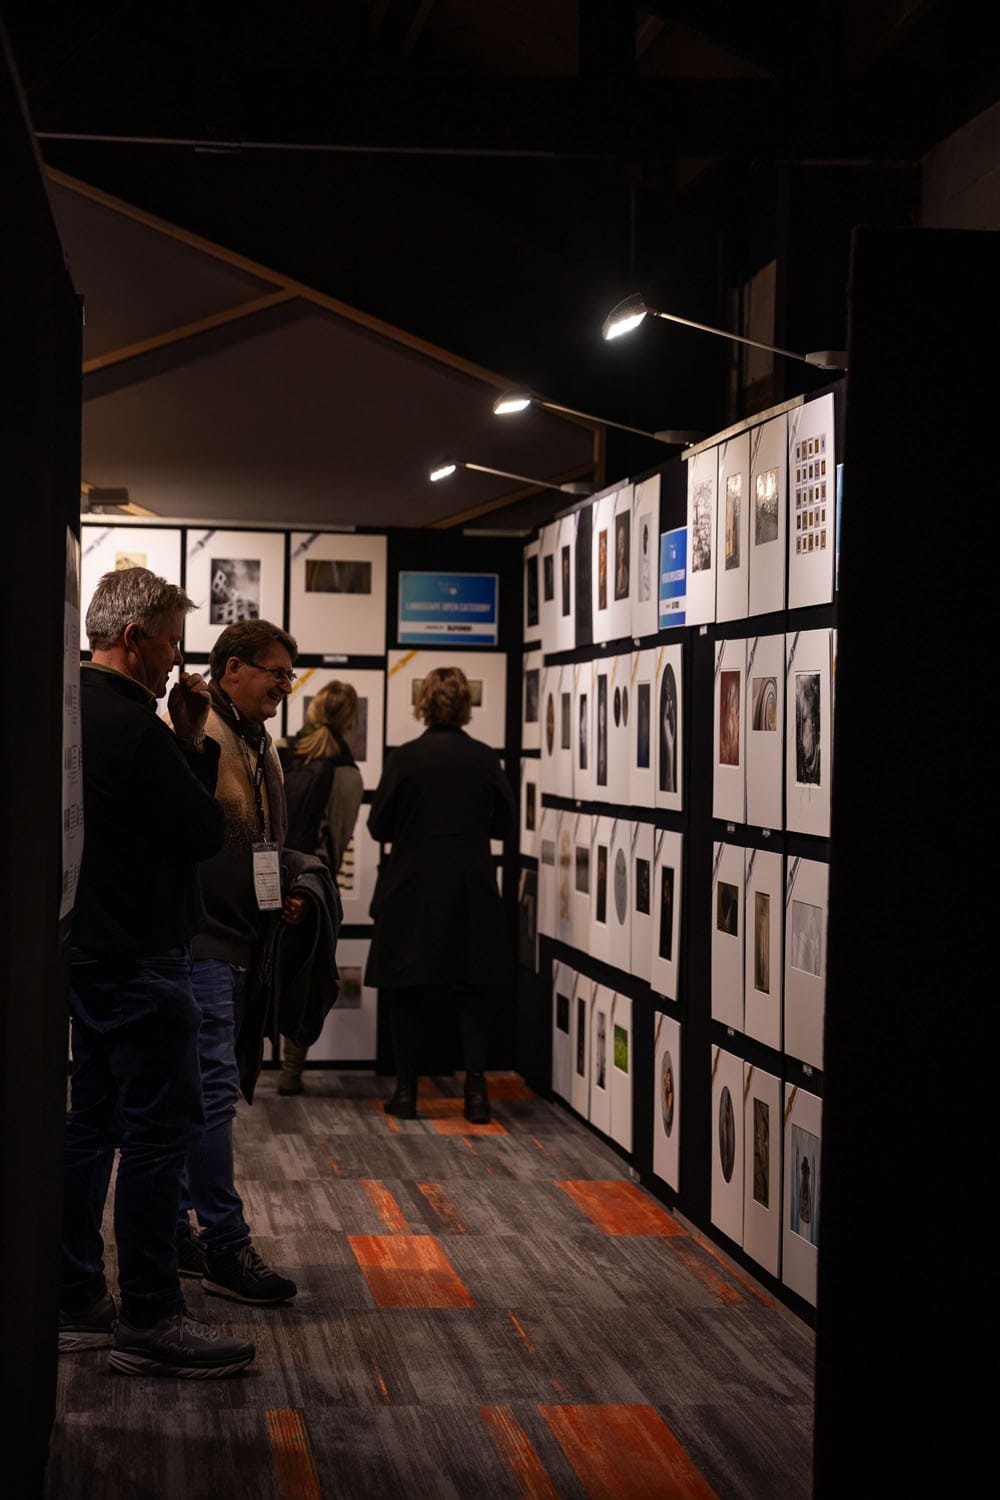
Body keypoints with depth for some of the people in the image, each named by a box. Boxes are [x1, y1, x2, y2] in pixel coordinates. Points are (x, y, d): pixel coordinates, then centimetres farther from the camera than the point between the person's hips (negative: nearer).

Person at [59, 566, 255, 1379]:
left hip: (87, 949, 10)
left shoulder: (76, 710, 11)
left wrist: (184, 740, 5)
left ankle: (77, 1302, 23)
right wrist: (193, 738, -6)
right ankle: (149, 1321, 0)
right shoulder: (132, 727, -20)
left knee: (92, 1122, 16)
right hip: (139, 957, -10)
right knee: (160, 1128, -4)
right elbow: (205, 831, -16)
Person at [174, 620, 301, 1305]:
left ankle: (171, 1232, 22)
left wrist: (279, 895, 12)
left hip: (239, 941, 10)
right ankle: (226, 1248, -6)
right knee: (214, 1088, -9)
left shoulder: (261, 746, 18)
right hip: (200, 940, -10)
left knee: (205, 1088, 13)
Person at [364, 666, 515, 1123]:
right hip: (472, 895, 1)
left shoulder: (405, 758, -9)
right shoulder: (485, 760, -3)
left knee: (407, 993, 8)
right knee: (473, 991, 9)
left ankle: (406, 1090, 10)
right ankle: (476, 1090, 2)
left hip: (411, 892, -1)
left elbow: (378, 825, -5)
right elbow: (504, 824, 5)